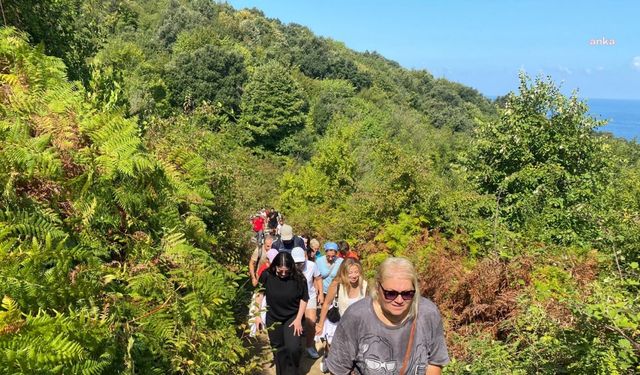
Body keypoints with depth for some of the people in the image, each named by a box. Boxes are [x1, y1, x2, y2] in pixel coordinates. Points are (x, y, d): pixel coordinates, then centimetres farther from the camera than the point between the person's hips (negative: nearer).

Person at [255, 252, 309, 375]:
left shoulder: (298, 277, -21)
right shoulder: (267, 275, -18)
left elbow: (304, 299, -7)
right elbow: (259, 294, -2)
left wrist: (298, 319, -9)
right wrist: (257, 315, -3)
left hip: (293, 317, -2)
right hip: (273, 318, 2)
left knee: (293, 349, -10)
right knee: (278, 349, 16)